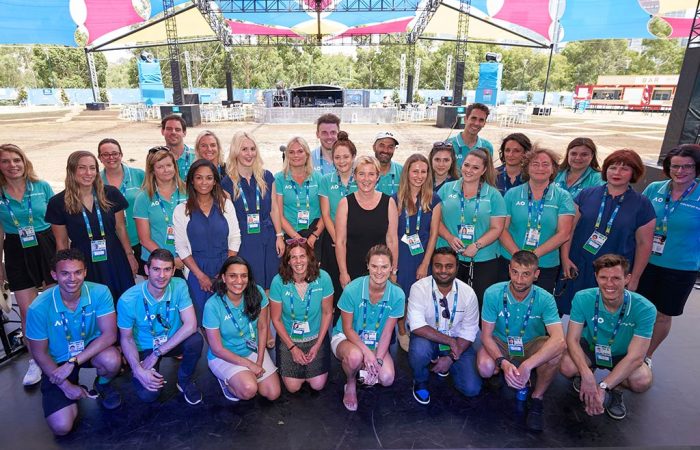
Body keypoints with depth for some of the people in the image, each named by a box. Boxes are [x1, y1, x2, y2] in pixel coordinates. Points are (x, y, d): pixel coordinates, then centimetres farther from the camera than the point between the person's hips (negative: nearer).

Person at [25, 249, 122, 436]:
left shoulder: (100, 293, -22)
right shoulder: (39, 308, -22)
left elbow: (110, 334, -23)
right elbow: (39, 353, -10)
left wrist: (73, 362, -30)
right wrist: (66, 386, -12)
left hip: (91, 348, 1)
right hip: (57, 361, 0)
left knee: (112, 360, -35)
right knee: (61, 427, -12)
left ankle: (103, 385, 3)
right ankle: (72, 389, 22)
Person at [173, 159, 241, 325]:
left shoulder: (226, 204, 2)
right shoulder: (181, 210, 0)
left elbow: (234, 240, 2)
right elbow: (181, 248, -1)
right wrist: (200, 275, -8)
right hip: (197, 272, -1)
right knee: (201, 319, 6)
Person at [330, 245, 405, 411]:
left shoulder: (397, 295, -16)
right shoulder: (352, 289, -23)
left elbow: (386, 333, -9)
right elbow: (347, 329, -15)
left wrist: (378, 360, -20)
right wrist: (367, 352, -25)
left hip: (376, 343, 3)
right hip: (345, 338, -2)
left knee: (387, 379, -21)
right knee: (355, 355, -36)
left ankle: (364, 370, 15)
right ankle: (350, 385, -1)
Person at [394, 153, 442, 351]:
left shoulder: (433, 199, 0)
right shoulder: (396, 199, -2)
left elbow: (433, 233, -1)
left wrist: (425, 263, -6)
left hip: (423, 255, 1)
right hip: (400, 254, 0)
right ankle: (402, 332, 30)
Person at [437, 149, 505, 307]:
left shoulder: (493, 195, 4)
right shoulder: (447, 189, 7)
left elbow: (497, 228, -1)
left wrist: (476, 245, -14)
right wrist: (449, 238, -13)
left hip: (483, 261, -1)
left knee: (481, 304, 4)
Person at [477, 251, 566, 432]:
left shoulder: (545, 299, -21)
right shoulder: (493, 293, -21)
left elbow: (559, 340, -35)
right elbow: (486, 335, -16)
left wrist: (527, 365, -46)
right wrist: (503, 363, -35)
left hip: (532, 344, 0)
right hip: (500, 343, 0)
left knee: (556, 351, -32)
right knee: (485, 367, -31)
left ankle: (537, 399, -6)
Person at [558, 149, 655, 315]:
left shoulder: (642, 204, 1)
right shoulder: (586, 195, 3)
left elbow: (644, 243, 3)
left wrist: (634, 279, 3)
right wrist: (565, 258, -5)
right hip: (577, 270, 1)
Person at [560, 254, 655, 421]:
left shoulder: (645, 309, -26)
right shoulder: (582, 299, -24)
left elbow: (635, 357, -27)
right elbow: (572, 339, -21)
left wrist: (603, 387, -33)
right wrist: (586, 374, -38)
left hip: (622, 356, 0)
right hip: (589, 348, 1)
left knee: (642, 381, -32)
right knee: (567, 366, -30)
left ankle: (615, 389, 5)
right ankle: (584, 372, 10)